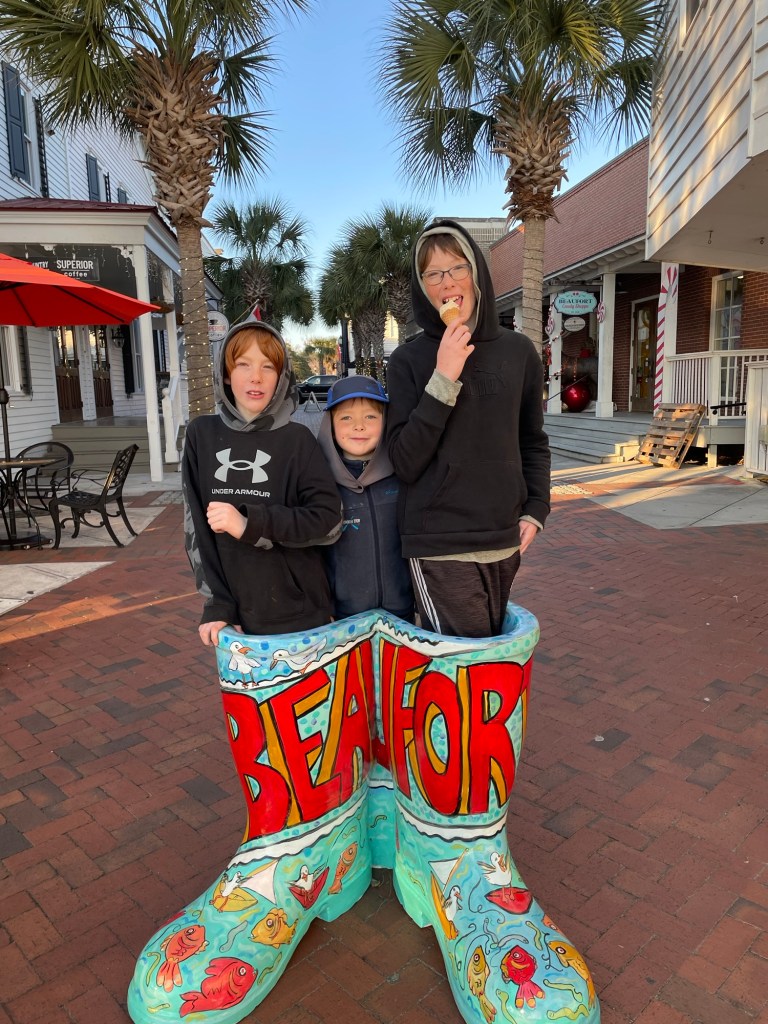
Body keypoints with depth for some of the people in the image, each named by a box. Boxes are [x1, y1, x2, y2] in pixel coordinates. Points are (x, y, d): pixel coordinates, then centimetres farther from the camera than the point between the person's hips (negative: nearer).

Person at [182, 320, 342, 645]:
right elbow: (195, 524, 2)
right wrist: (216, 603, -4)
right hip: (238, 612, 2)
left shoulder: (296, 439, -3)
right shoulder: (202, 434, 3)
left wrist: (251, 523, -18)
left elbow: (328, 517, -8)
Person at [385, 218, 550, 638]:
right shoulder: (408, 361, -3)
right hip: (439, 546, -4)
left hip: (504, 542, 4)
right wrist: (443, 379, -17)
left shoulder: (518, 351, 6)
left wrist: (534, 510, 5)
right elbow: (405, 462, -11)